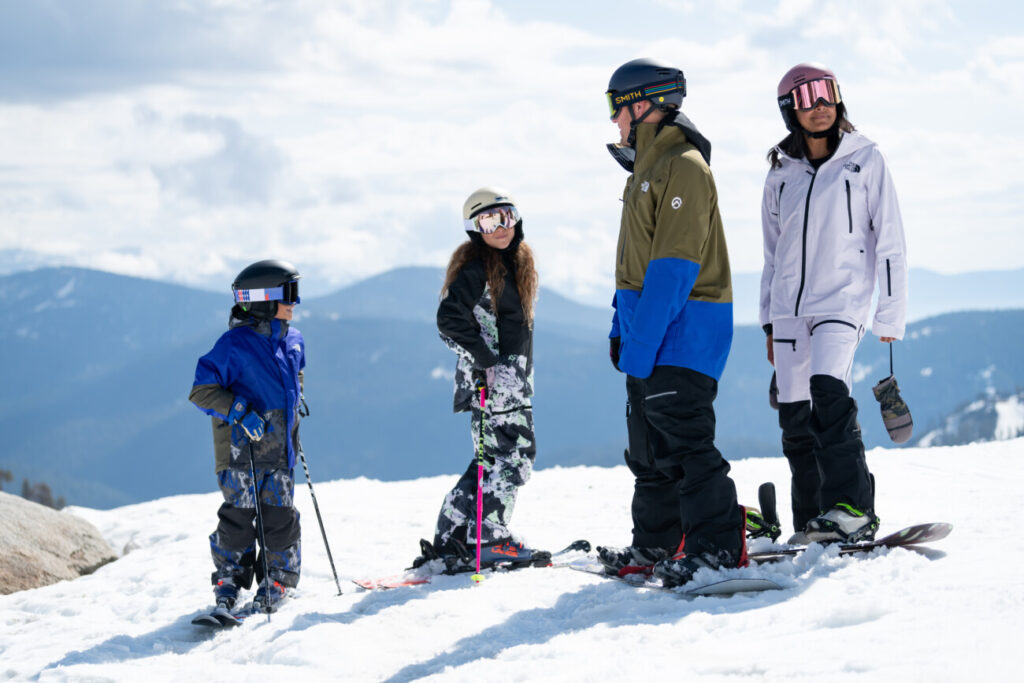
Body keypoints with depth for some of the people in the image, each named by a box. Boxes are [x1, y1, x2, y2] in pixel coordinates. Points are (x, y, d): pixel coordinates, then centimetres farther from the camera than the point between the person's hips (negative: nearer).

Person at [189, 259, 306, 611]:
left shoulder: (292, 340, 9)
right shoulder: (234, 344, -13)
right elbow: (202, 391, -12)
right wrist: (238, 412, -21)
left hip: (280, 447, 5)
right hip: (242, 447, -5)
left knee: (280, 516, 4)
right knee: (239, 514, 0)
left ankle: (277, 577, 18)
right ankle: (230, 578, 16)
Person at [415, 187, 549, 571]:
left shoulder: (517, 263, 16)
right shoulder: (476, 270, -14)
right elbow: (449, 317, -22)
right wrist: (485, 358, -18)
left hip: (513, 383, 9)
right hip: (492, 382, -9)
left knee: (493, 457, 11)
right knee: (514, 455, -10)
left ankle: (449, 539, 15)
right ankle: (488, 539, -5)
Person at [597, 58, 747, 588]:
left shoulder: (684, 167, -15)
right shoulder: (649, 166, 17)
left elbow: (673, 267, -21)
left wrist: (640, 343, -22)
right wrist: (622, 327, 15)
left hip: (681, 330, -10)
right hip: (650, 330, 10)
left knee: (685, 440, -12)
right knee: (649, 448, 15)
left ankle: (718, 548, -10)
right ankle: (655, 545, 23)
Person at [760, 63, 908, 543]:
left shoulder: (865, 160, 2)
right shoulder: (781, 174, 13)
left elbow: (889, 240, 1)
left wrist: (891, 313, -4)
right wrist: (769, 321, 17)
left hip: (842, 300, -5)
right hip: (789, 308, 5)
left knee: (828, 391, -25)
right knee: (795, 415, 1)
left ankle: (852, 509, -25)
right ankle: (814, 521, 10)